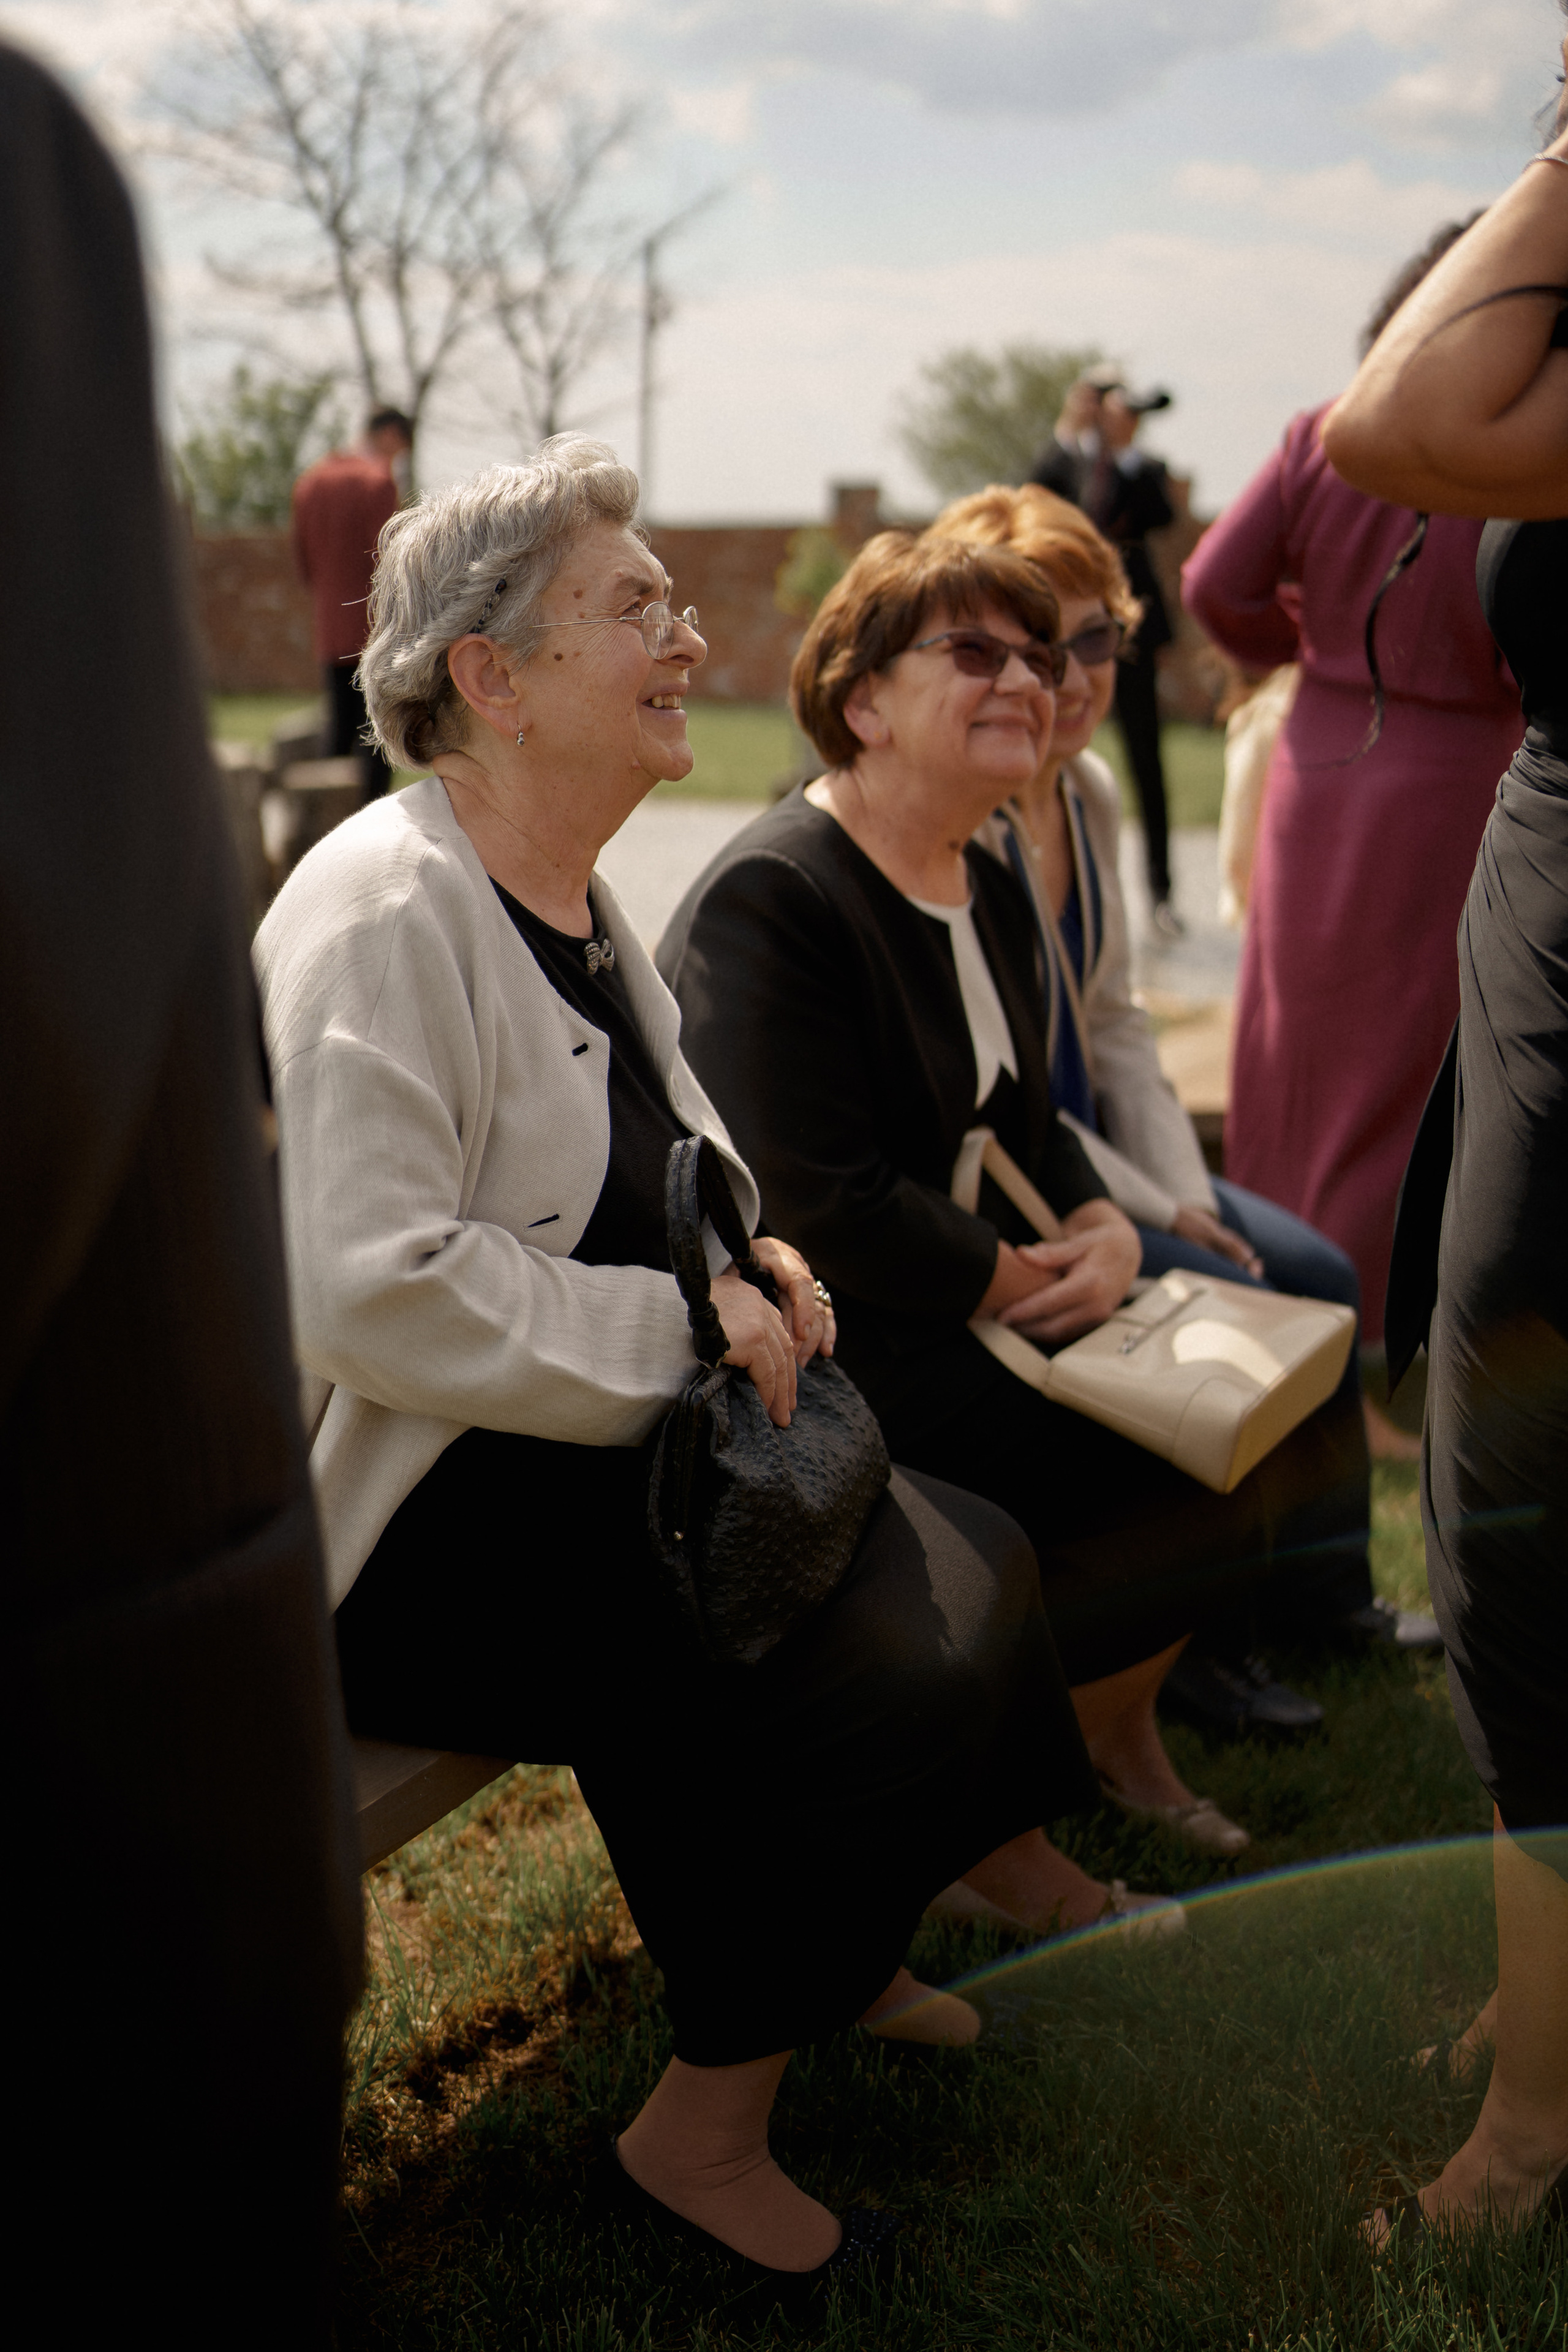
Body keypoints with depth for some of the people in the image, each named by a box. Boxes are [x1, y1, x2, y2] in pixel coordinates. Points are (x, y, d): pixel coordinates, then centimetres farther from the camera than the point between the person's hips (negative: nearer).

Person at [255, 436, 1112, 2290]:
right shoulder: (383, 915, -20)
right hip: (406, 1508, -9)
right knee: (860, 1677, -22)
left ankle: (842, 1956, 26)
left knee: (962, 1566, 2)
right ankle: (702, 2131, 1)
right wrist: (683, 1325, -21)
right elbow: (378, 1295, -28)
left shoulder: (582, 897, 11)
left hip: (601, 1439, 10)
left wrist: (750, 1254, 3)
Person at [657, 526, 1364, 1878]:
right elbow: (824, 1219, -24)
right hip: (826, 1357, -9)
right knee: (1203, 1497, -16)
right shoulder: (770, 903, -19)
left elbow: (1026, 1128, 16)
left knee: (1280, 1421, 2)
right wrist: (1036, 1283, -16)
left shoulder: (987, 891, 11)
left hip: (965, 1321, 9)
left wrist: (1107, 1230, -5)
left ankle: (1113, 1719, 22)